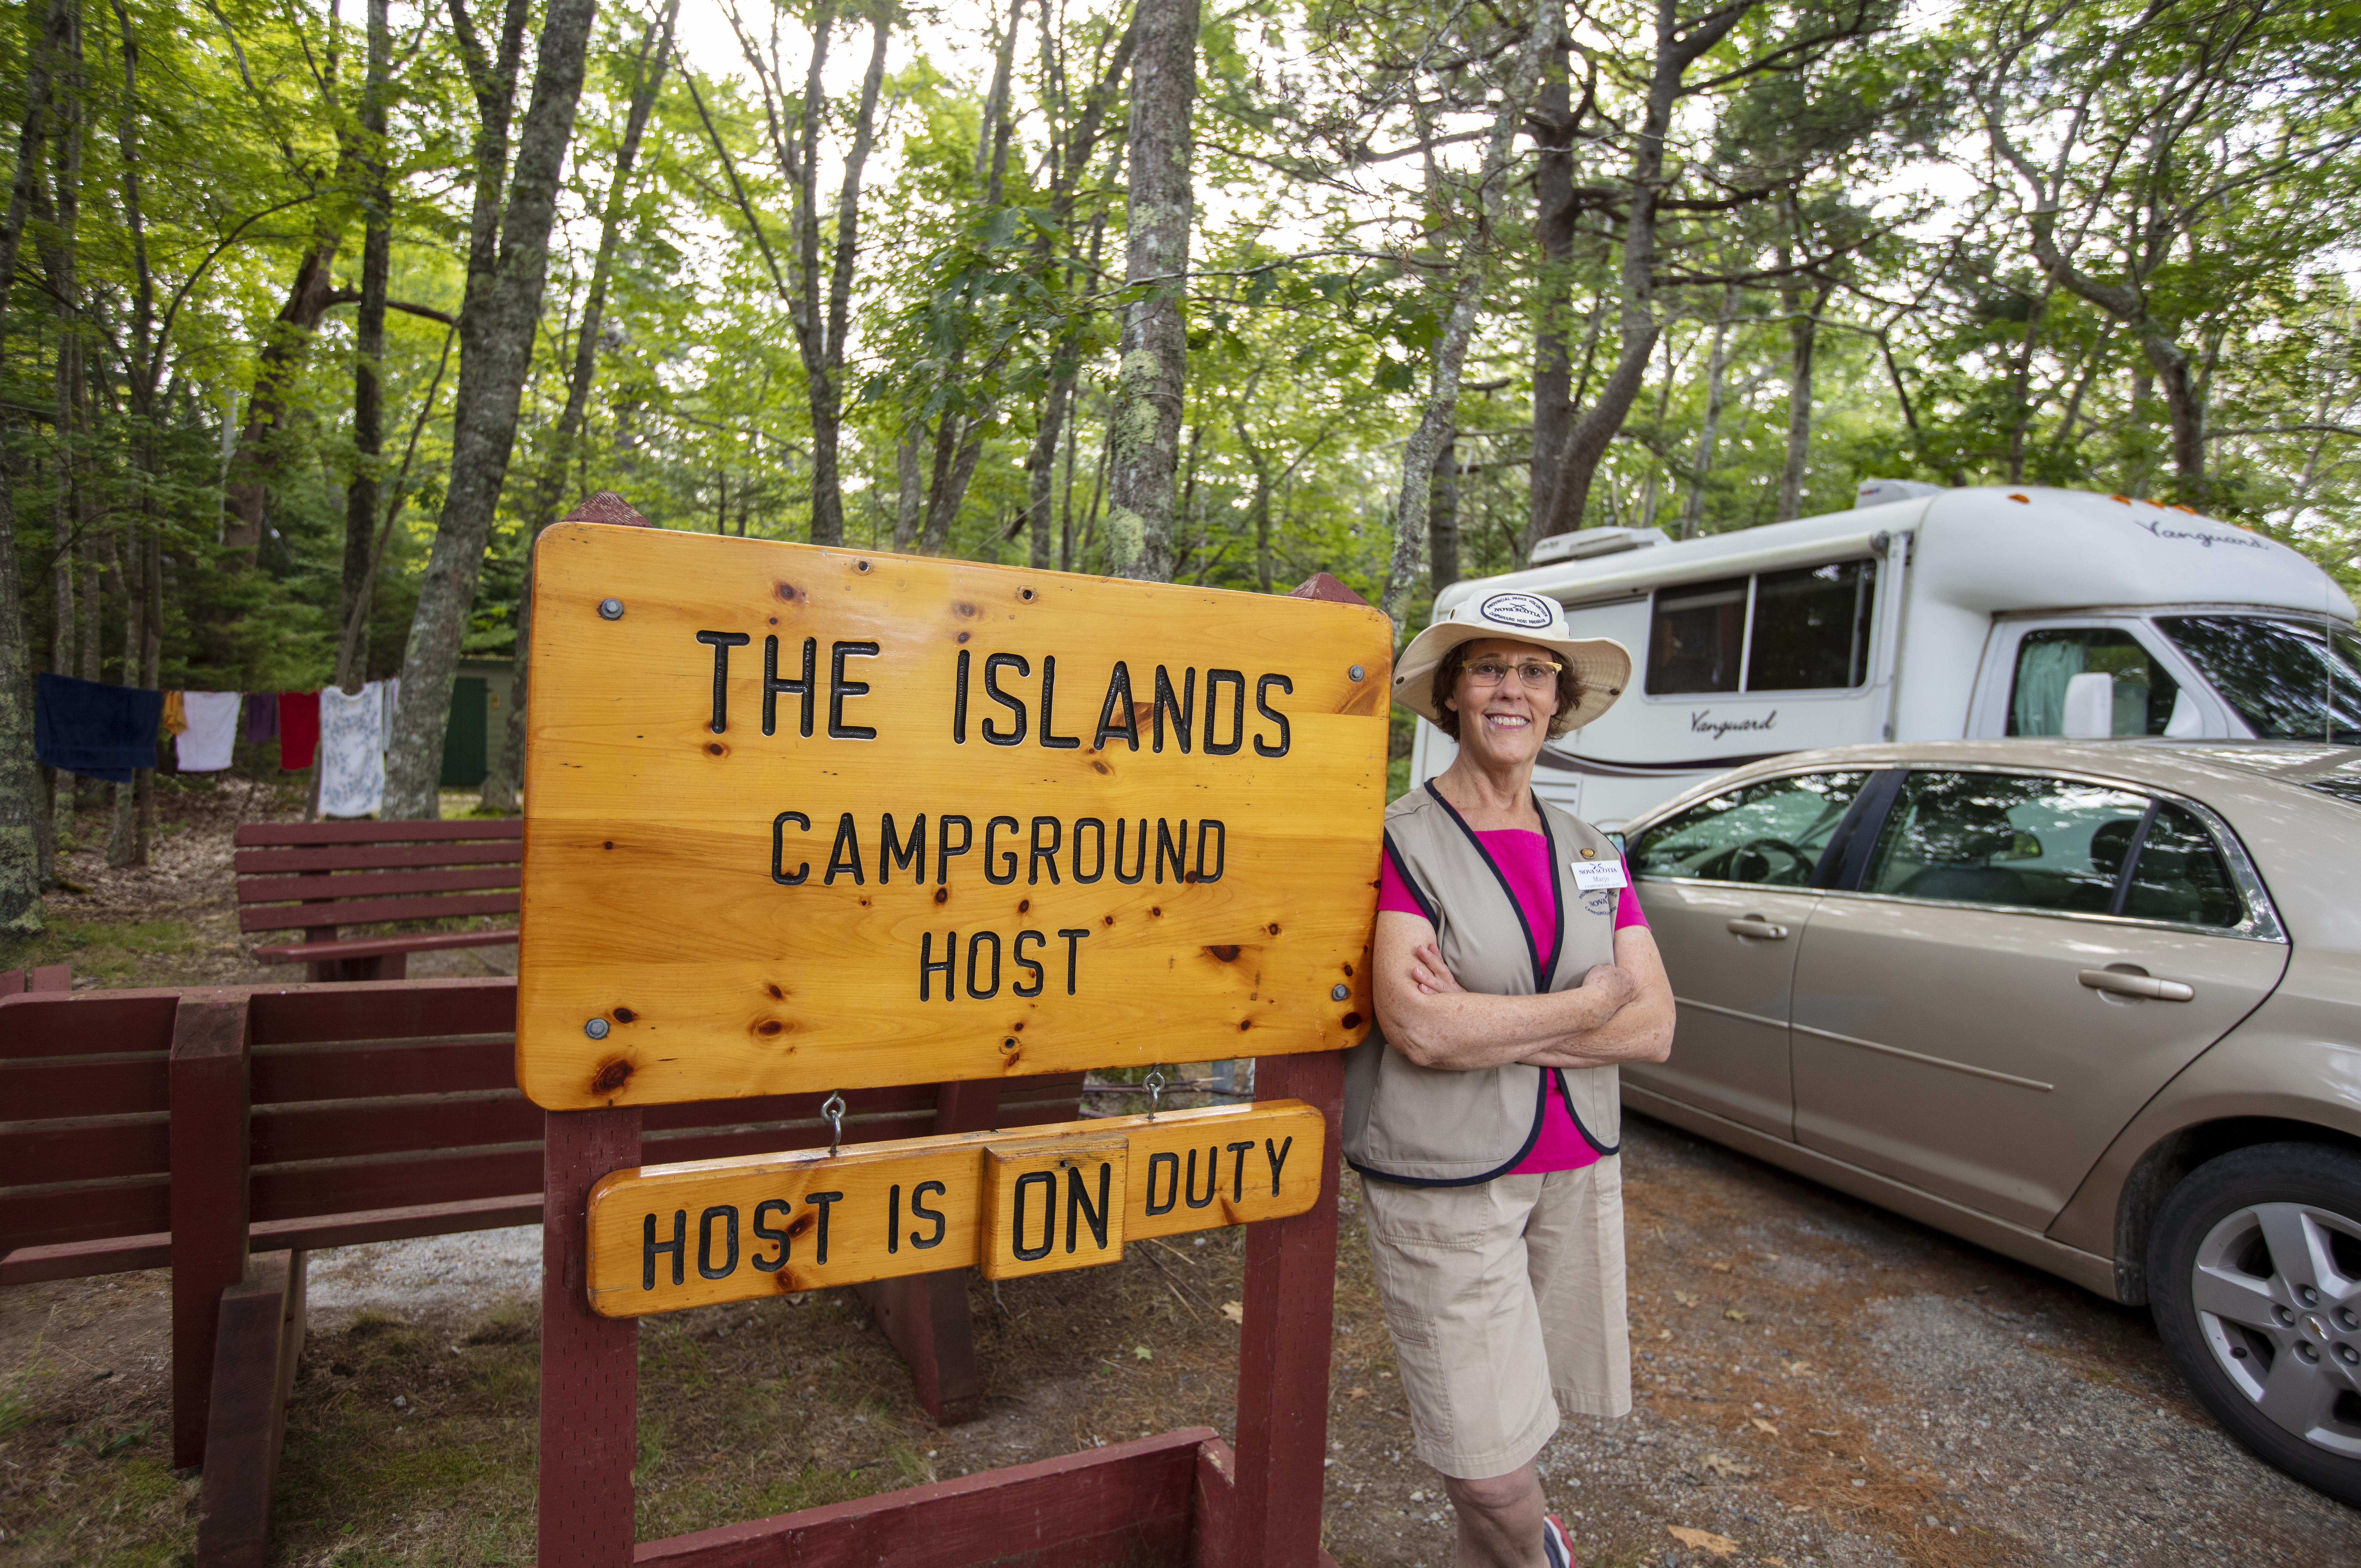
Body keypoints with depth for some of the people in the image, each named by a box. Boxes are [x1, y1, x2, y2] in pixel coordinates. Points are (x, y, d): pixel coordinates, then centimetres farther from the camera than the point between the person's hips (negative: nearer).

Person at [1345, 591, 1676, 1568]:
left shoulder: (1592, 854, 7)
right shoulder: (1401, 842, -10)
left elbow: (1653, 1029, -2)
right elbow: (1419, 1029, -21)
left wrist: (1488, 1025, -16)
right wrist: (1587, 1004, -10)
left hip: (1575, 1171, 5)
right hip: (1442, 1183, -4)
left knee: (1524, 1409, 15)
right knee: (1489, 1461, 1)